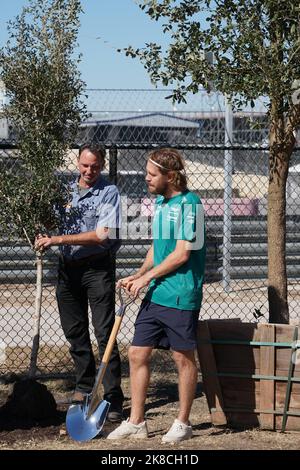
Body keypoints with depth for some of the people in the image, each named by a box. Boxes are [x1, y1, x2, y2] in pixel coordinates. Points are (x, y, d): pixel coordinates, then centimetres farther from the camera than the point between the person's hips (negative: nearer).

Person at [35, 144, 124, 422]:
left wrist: (59, 239, -18)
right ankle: (84, 387, 24)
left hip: (97, 268, -6)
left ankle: (113, 398, -9)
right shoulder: (66, 191, 12)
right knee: (75, 332, 12)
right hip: (68, 268, 6)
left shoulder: (109, 193, -6)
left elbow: (102, 234, -16)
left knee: (105, 333, -8)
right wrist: (44, 237, -2)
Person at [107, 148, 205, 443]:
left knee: (183, 358, 3)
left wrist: (146, 277, -9)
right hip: (155, 295, 8)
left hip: (180, 296, -8)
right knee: (137, 354, 6)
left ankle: (183, 423, 15)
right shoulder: (160, 202, 14)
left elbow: (182, 253, -16)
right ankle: (136, 423, 14)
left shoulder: (188, 203, -13)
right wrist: (138, 276, 8)